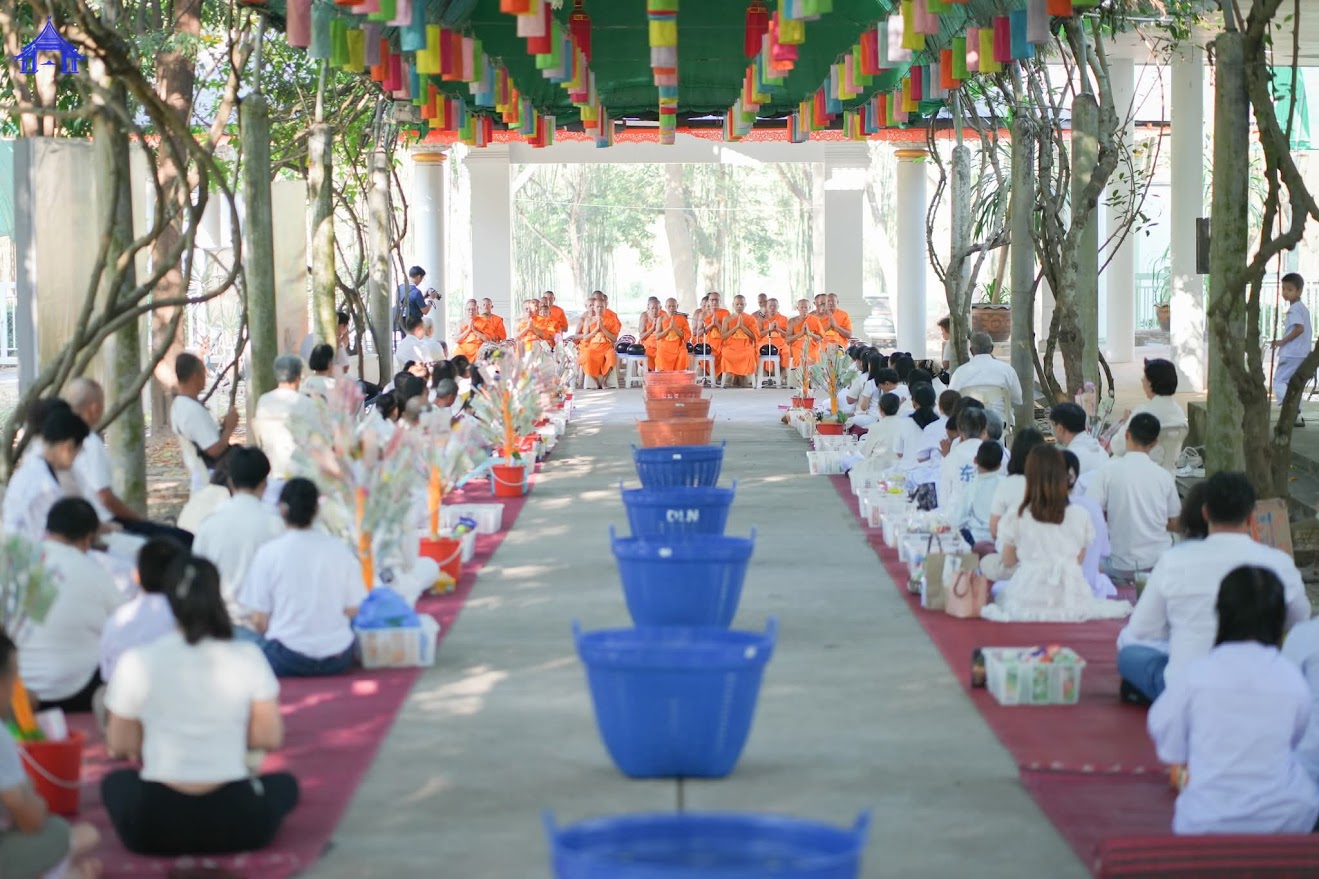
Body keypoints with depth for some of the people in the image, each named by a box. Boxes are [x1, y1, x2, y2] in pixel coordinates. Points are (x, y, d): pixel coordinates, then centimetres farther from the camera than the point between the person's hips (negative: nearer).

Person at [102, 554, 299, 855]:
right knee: (285, 783, 34)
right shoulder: (247, 658, -6)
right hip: (237, 826, 0)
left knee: (115, 783, 35)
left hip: (155, 830, 0)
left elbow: (120, 746, 0)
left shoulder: (137, 662, -8)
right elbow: (270, 738, -1)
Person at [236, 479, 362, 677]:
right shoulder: (339, 549, 1)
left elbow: (259, 621, -5)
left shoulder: (268, 553, -6)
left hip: (288, 661, -3)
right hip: (338, 661, 3)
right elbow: (353, 611, 4)